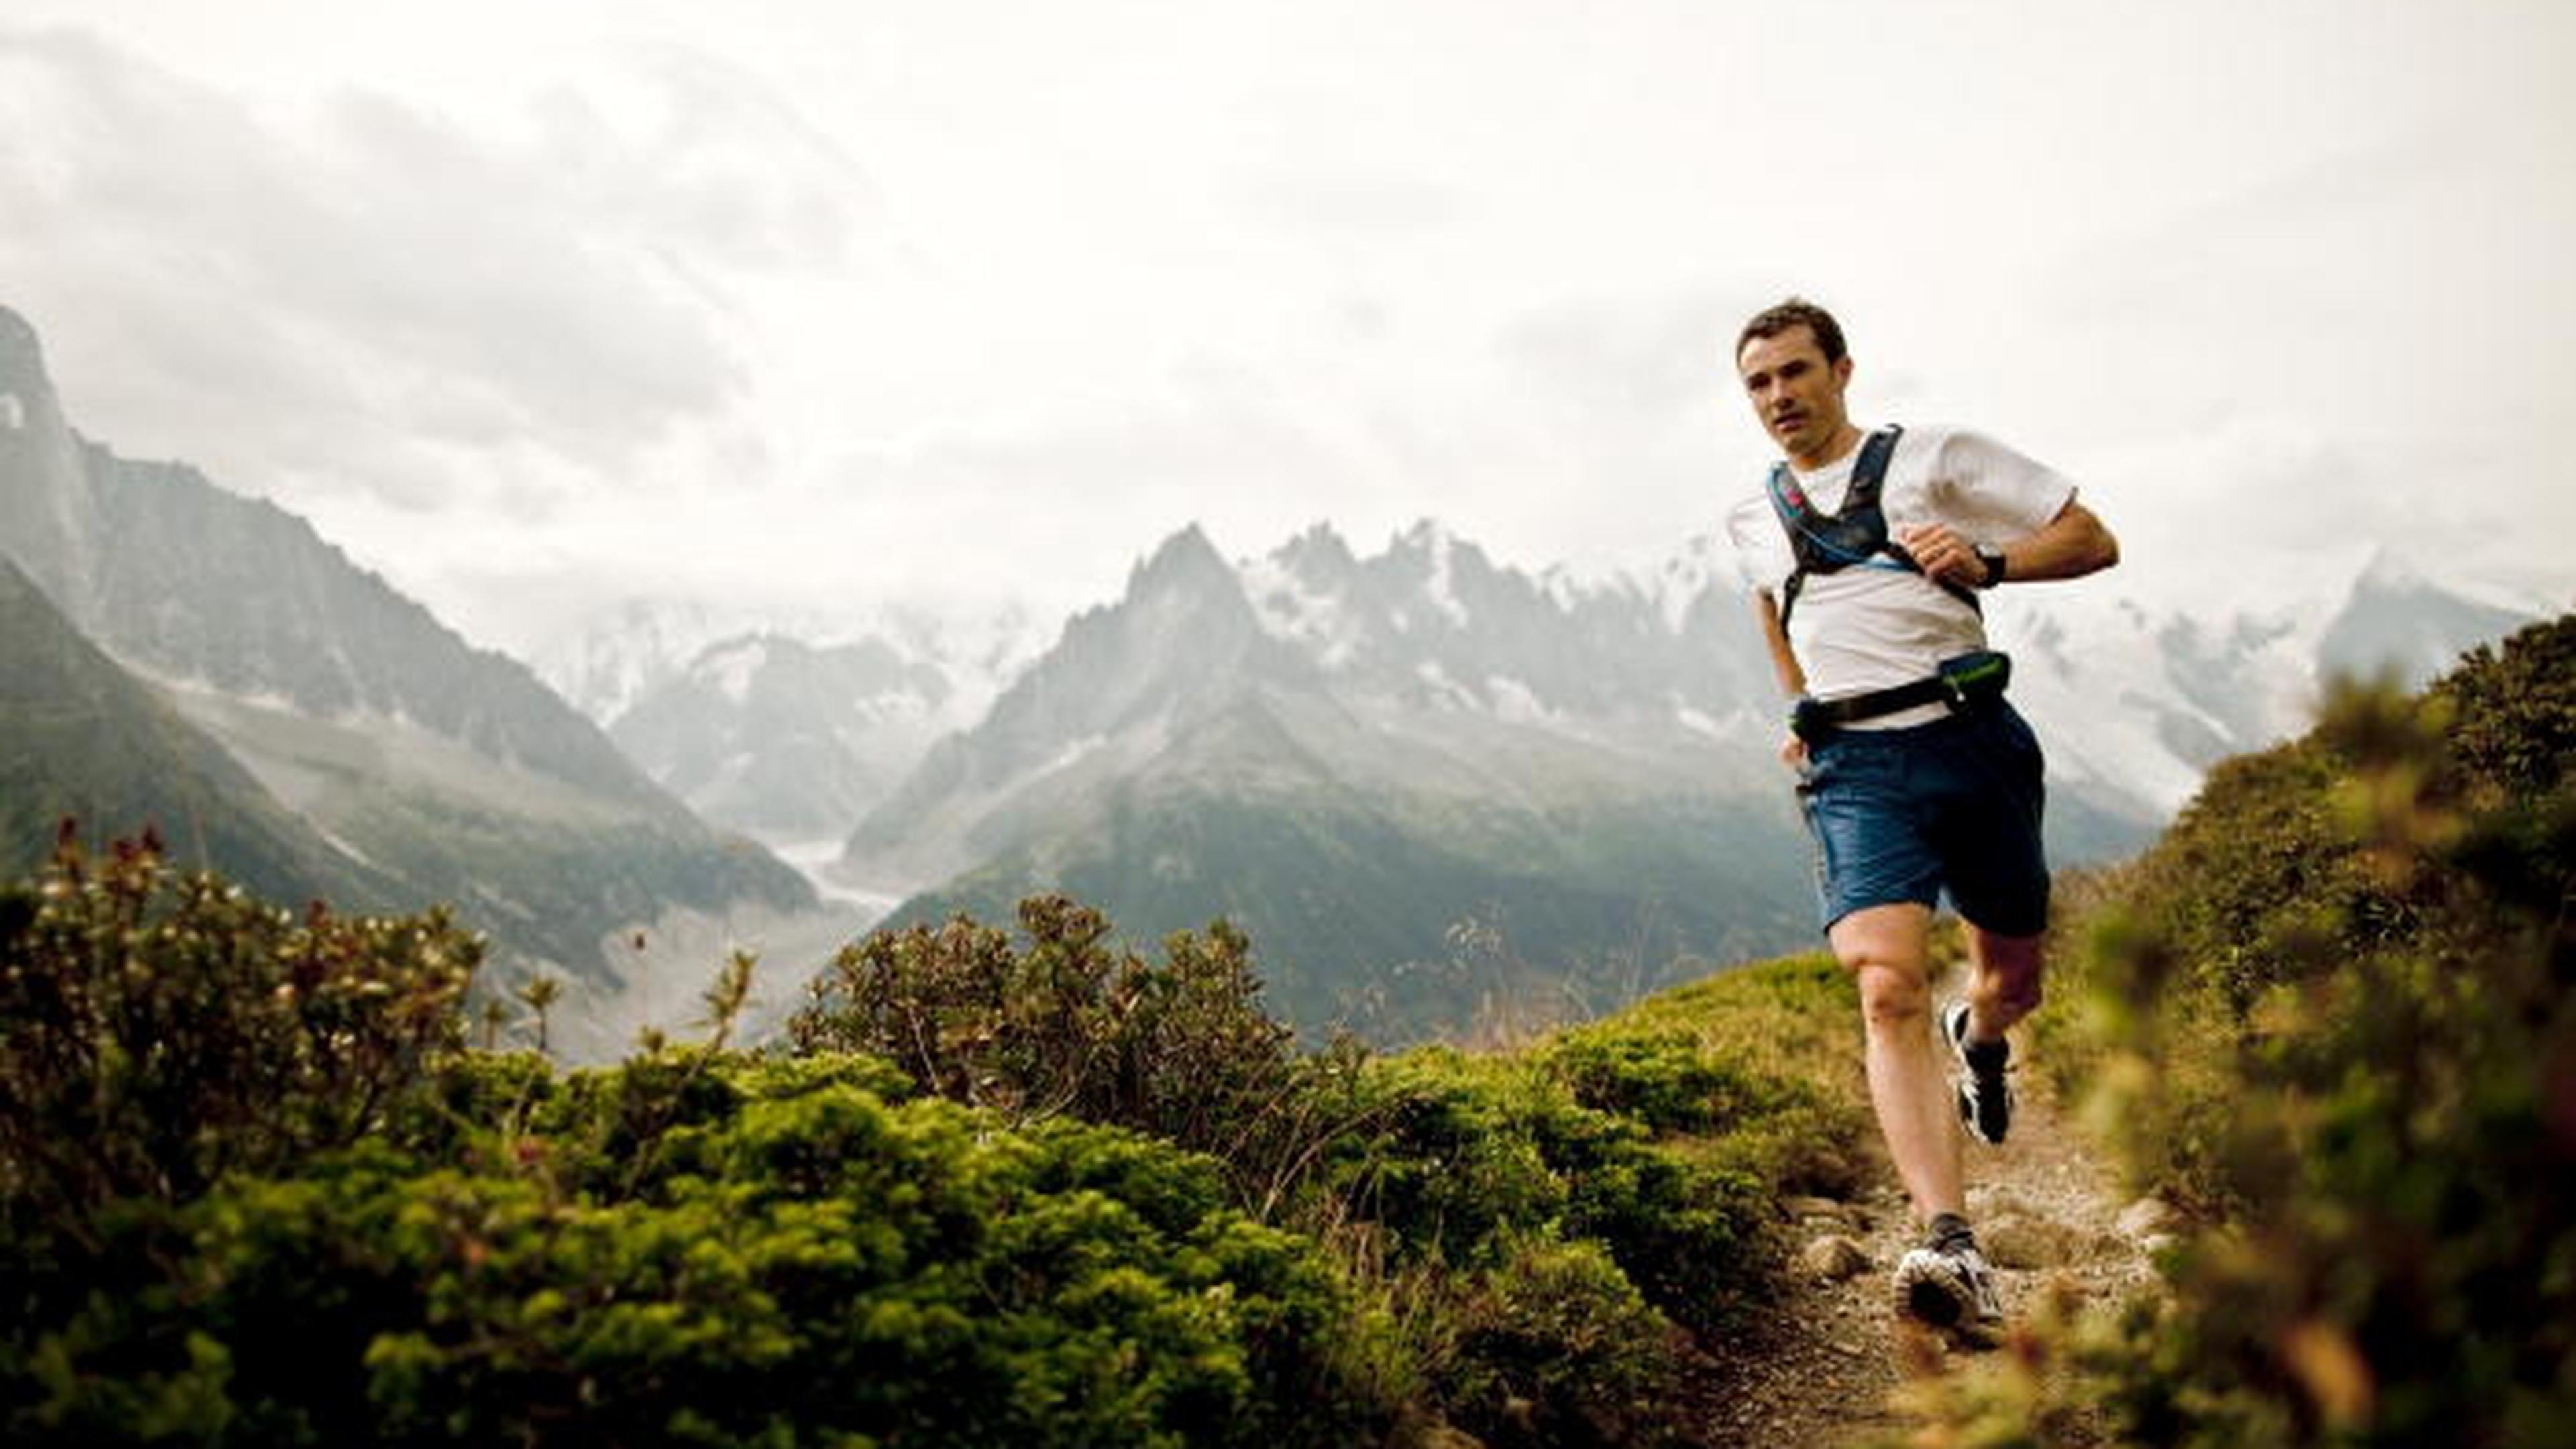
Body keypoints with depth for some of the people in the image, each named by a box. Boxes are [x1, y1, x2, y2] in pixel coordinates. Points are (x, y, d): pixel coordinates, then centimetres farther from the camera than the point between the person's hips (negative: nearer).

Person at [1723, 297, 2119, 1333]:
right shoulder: (1751, 520, 16)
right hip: (1856, 770, 1)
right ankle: (1952, 1250, -27)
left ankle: (1975, 1040, 53)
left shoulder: (1936, 457, 5)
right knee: (1887, 989, -21)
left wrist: (1987, 561, -14)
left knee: (2012, 981, 15)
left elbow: (2093, 541, 5)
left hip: (1974, 740, 0)